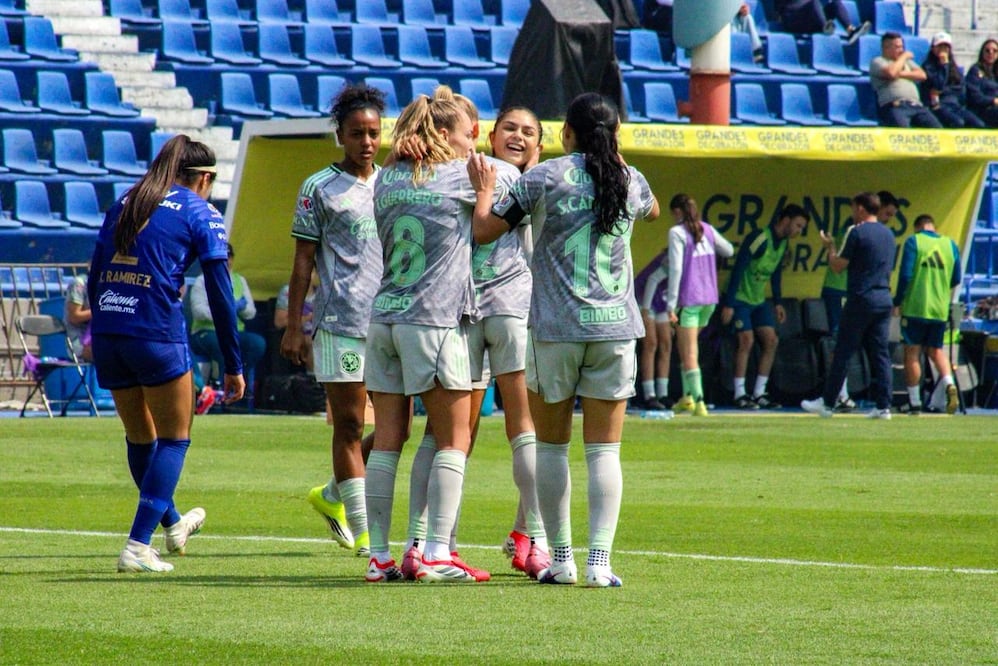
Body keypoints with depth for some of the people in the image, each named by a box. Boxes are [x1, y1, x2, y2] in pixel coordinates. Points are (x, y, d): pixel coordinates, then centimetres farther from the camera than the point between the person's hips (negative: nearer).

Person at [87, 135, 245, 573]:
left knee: (139, 437, 21)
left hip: (107, 333, 6)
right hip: (158, 334, -5)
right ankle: (137, 547, -1)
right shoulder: (200, 214, 3)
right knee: (174, 439, 7)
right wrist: (233, 366, 4)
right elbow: (220, 294, 0)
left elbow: (94, 279, 16)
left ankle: (172, 523, 42)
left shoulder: (123, 205, 18)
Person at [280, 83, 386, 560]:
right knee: (349, 425, -2)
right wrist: (294, 328, -5)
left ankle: (334, 495, 25)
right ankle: (362, 532, 2)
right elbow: (303, 262, 0)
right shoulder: (319, 189, 0)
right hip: (340, 322, -5)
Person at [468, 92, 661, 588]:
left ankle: (561, 560, 10)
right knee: (604, 450, 2)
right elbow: (652, 209, 31)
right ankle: (599, 561, -6)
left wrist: (484, 188, 17)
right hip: (615, 326, 2)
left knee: (552, 445, 10)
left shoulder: (544, 177, -3)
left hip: (554, 326, -2)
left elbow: (484, 231, -1)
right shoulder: (630, 181, 6)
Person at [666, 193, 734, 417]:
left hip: (688, 298, -6)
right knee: (688, 349, 20)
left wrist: (671, 304, -14)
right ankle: (688, 396, 16)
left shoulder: (677, 233, -9)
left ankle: (699, 402, -12)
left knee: (689, 353, -4)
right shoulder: (707, 230, 8)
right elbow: (728, 250, 23)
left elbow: (676, 269, -14)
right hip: (709, 298, 6)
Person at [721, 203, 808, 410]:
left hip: (759, 300, 8)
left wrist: (778, 303, 13)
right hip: (740, 298, -8)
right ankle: (740, 395, -10)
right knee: (746, 340, -15)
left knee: (771, 341, 1)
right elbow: (738, 268, -23)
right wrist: (728, 304, -24)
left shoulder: (784, 243, 3)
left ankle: (759, 394, 6)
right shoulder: (759, 239, -23)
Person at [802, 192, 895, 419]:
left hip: (861, 299, -6)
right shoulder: (888, 234, 13)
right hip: (884, 299, 6)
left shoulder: (857, 232, -9)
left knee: (843, 353, 0)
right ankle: (883, 406, 0)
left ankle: (827, 403, 5)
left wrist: (830, 247, 11)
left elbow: (838, 266, -6)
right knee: (880, 354, 5)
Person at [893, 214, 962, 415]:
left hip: (915, 307, -4)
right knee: (936, 350, 18)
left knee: (912, 353, 3)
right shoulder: (950, 245, 7)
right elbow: (956, 280, 11)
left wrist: (898, 302, 0)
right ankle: (949, 385, -7)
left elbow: (905, 275, -10)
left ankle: (914, 403, 3)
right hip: (940, 309, 4)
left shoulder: (913, 242, -4)